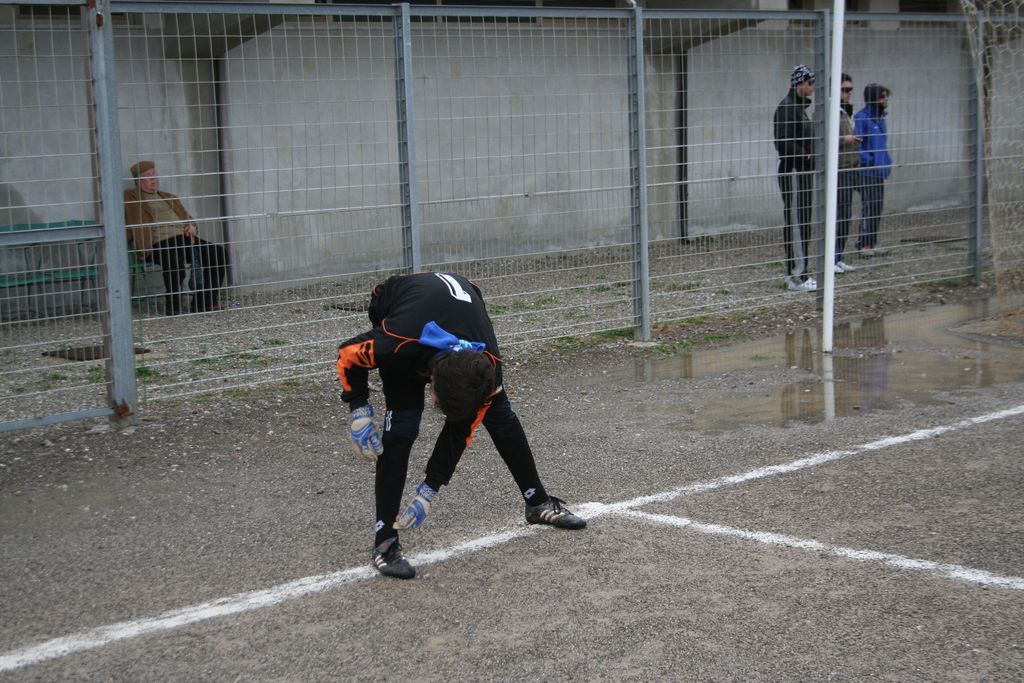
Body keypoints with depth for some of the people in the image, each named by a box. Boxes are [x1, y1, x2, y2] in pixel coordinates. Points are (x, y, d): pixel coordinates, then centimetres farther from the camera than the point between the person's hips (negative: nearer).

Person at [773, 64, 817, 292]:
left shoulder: (800, 106, 18)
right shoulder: (787, 108, -15)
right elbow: (784, 144, -23)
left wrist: (811, 155, 8)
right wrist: (807, 156, -15)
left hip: (803, 172, 11)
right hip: (793, 173, -11)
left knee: (799, 223, 13)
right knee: (797, 224, -9)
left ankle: (794, 273, 19)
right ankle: (798, 277, -8)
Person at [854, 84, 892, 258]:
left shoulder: (880, 117, 15)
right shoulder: (861, 118, -13)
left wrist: (888, 162, 15)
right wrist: (868, 160, -21)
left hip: (879, 171, 9)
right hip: (867, 172, -9)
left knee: (877, 208, 11)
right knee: (869, 207, -11)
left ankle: (872, 243, 18)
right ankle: (864, 245, -10)